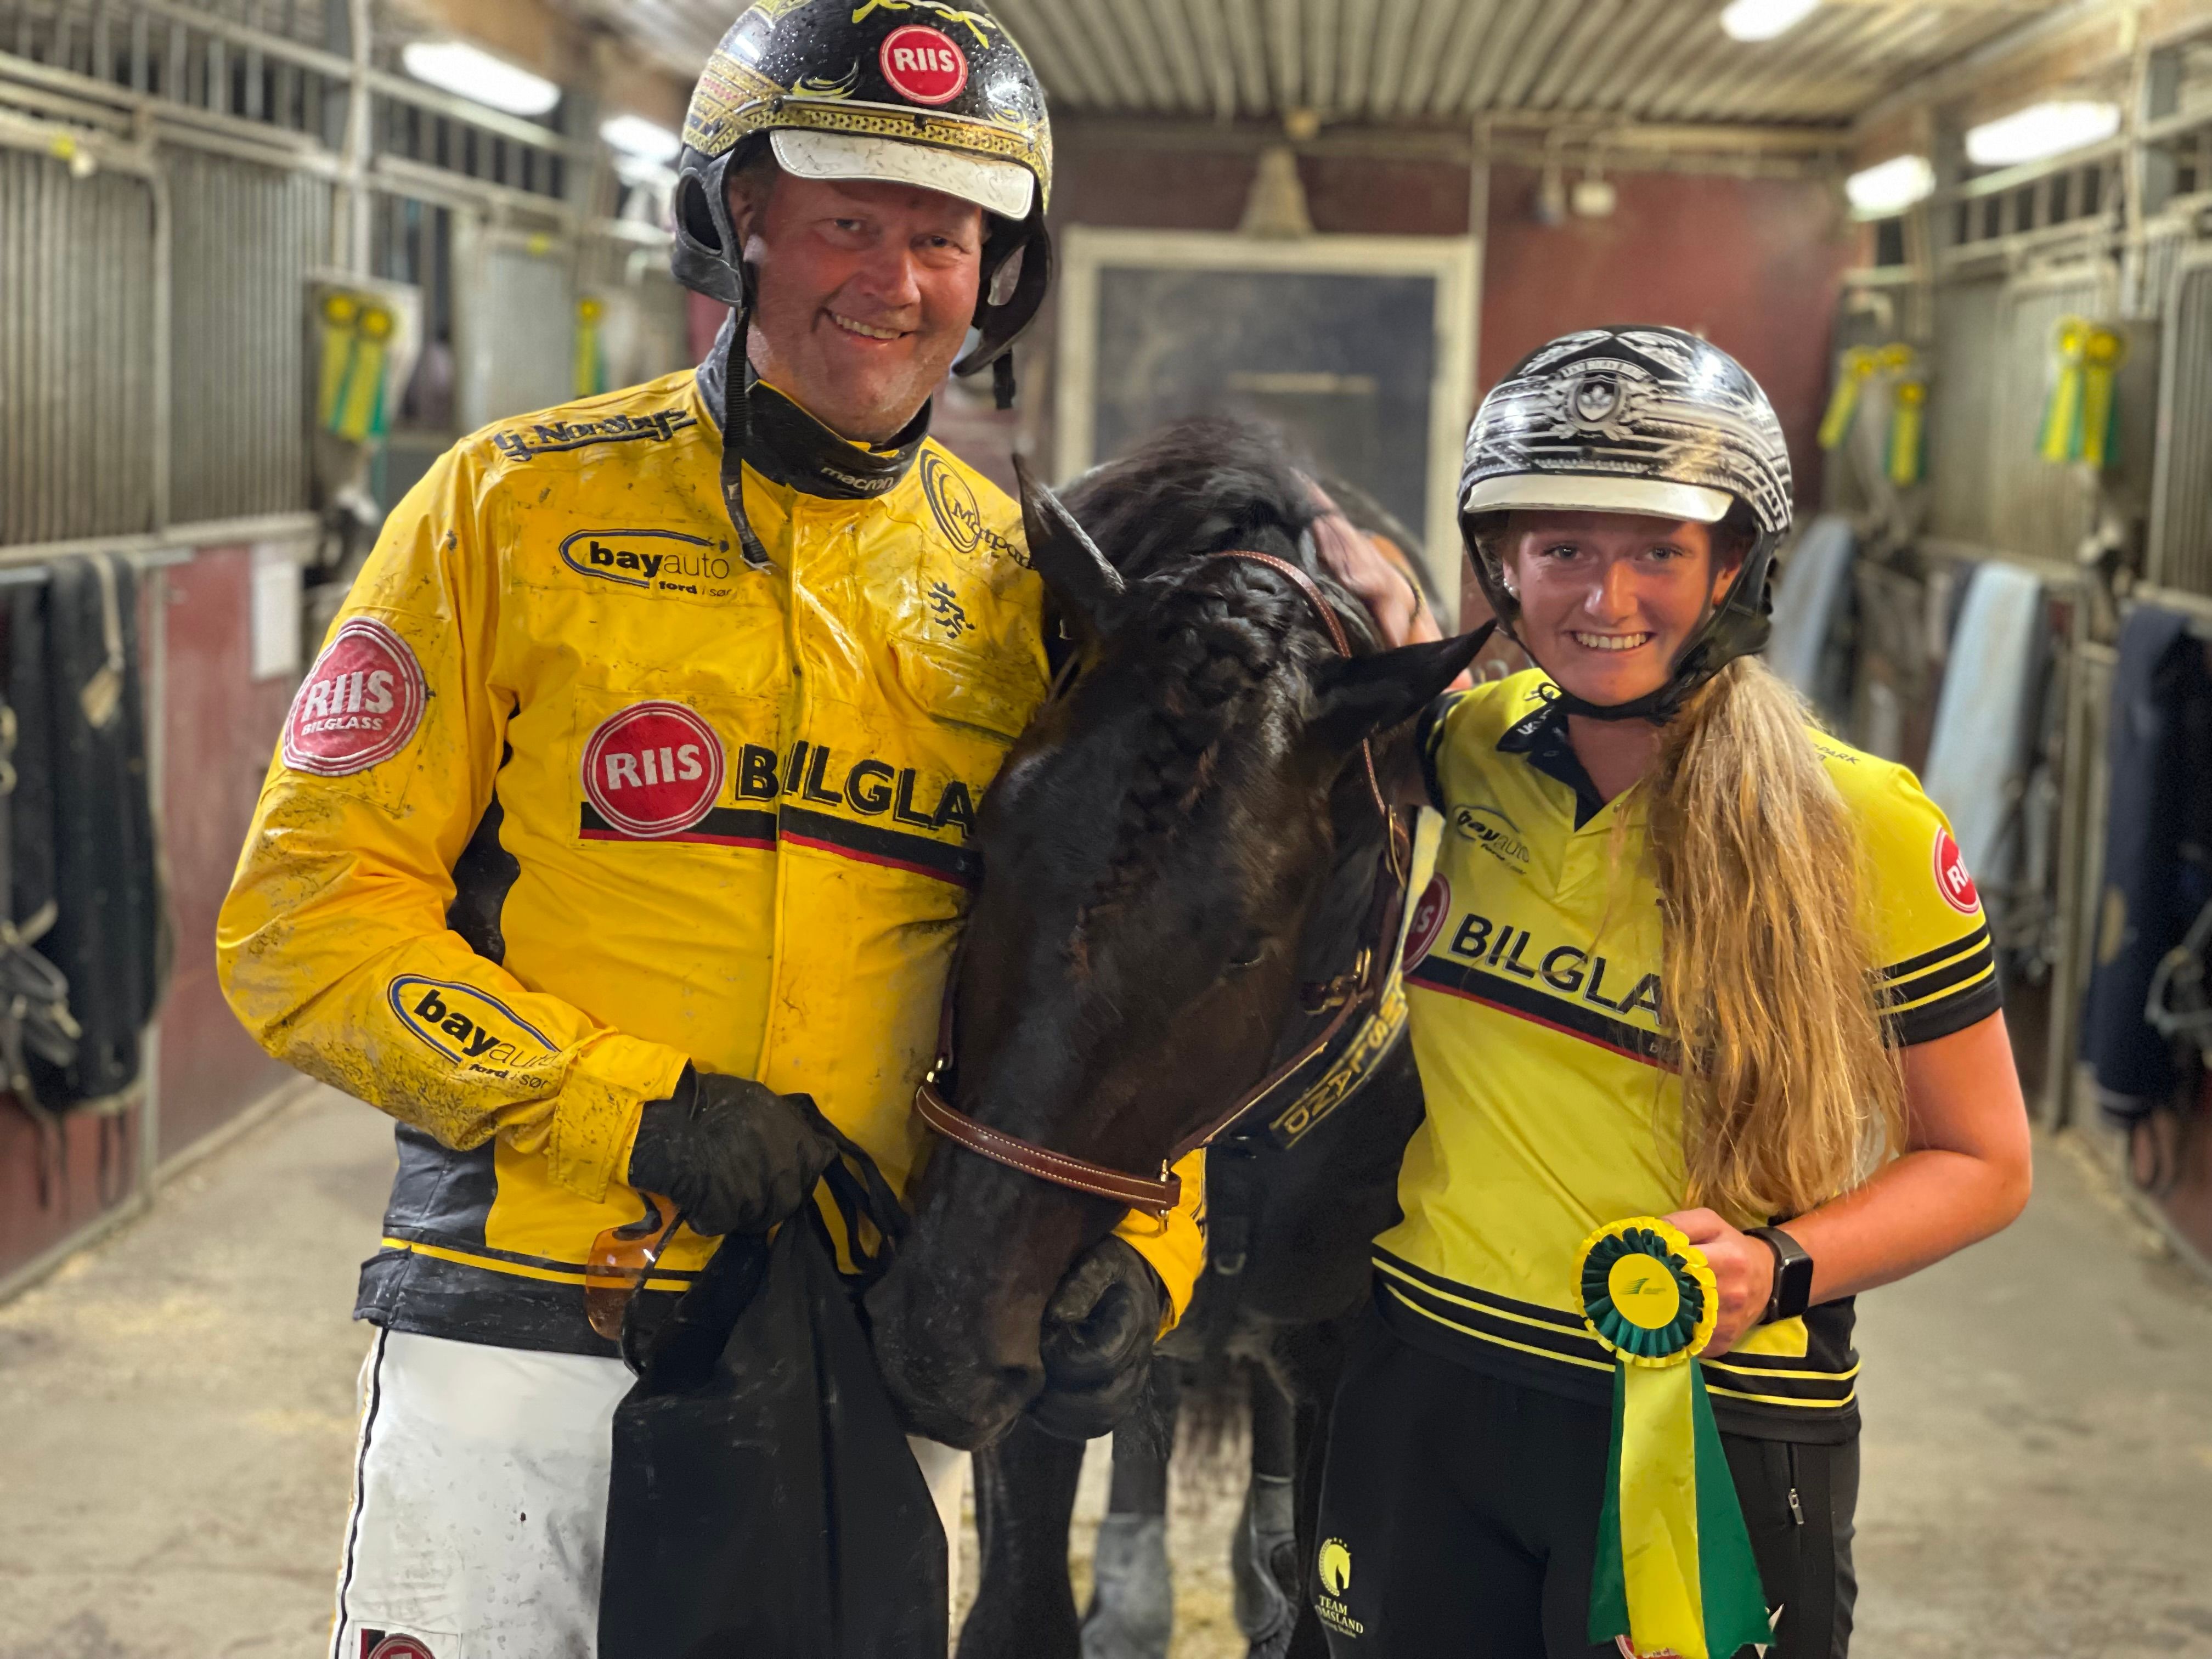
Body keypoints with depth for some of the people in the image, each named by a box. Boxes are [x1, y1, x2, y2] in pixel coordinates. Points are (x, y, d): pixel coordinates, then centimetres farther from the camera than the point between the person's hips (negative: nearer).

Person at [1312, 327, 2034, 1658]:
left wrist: (1779, 1266, -20)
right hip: (1430, 1392, 4)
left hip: (1718, 1423, -3)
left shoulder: (1869, 829, -12)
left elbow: (1982, 1161, -5)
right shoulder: (1471, 748, -1)